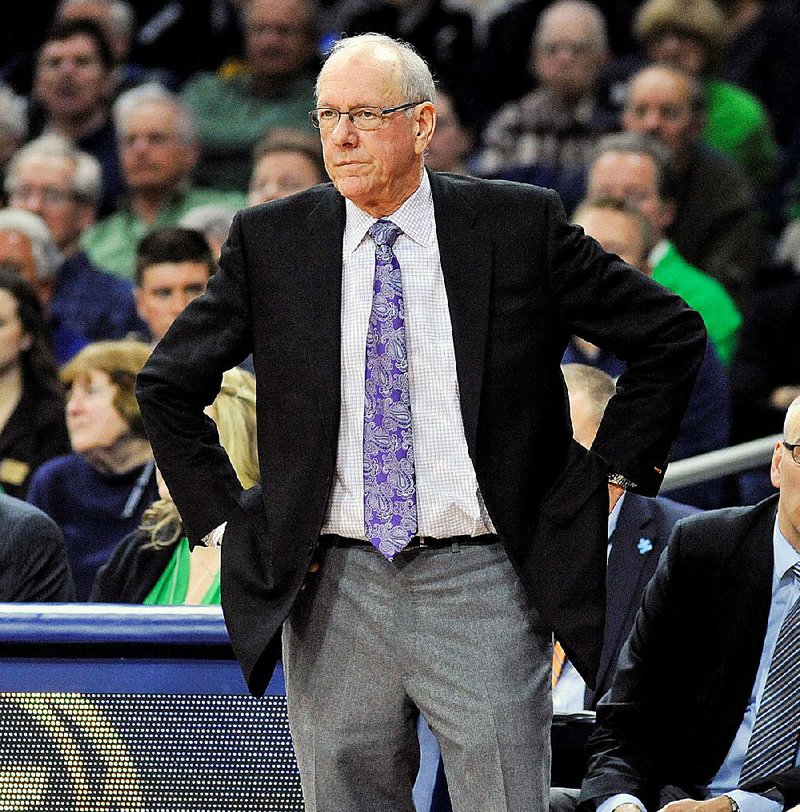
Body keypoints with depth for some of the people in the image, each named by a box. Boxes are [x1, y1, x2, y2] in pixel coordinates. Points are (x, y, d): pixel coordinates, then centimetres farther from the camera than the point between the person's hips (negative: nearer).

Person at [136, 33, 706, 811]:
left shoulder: (520, 226, 0)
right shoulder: (270, 241, 5)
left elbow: (671, 333, 7)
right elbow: (166, 384, 15)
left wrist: (610, 474, 3)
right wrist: (221, 516, 6)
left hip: (481, 583, -2)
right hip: (334, 591, 2)